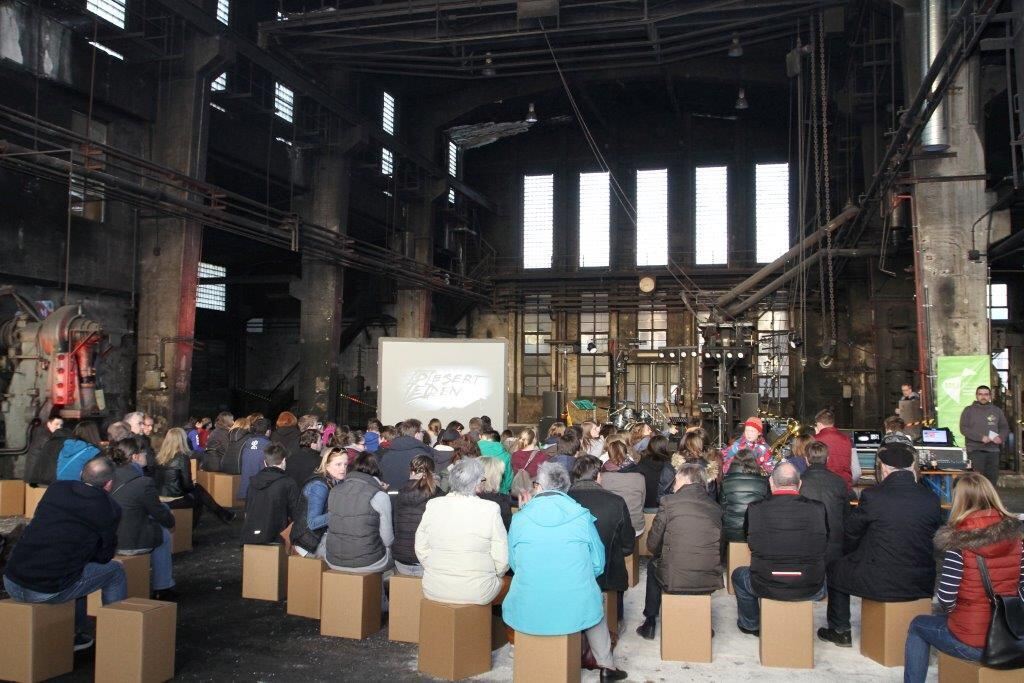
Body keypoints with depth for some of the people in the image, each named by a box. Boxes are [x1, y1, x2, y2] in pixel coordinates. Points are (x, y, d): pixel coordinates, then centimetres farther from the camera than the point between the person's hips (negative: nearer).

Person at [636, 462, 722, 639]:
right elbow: (719, 549, 12)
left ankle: (650, 622, 35)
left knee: (653, 566, 30)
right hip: (710, 583, 3)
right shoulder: (715, 508, 4)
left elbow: (652, 545, -2)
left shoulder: (669, 503, -7)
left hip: (674, 582, -3)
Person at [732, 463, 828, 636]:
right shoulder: (818, 509, -11)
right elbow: (825, 545, 6)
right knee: (826, 577, 34)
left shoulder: (754, 509, -11)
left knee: (738, 574, 31)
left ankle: (751, 625, 46)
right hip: (809, 590, 1)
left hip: (766, 588, -1)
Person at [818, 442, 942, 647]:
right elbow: (934, 539, 8)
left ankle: (840, 631, 31)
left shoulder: (871, 496, -17)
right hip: (922, 585, 4)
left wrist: (853, 554, 20)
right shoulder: (931, 499, -7)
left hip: (880, 584, -4)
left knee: (836, 568, 22)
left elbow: (851, 536, -2)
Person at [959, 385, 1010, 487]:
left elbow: (1005, 427, 16)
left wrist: (1001, 437, -7)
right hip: (975, 450, -4)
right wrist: (981, 437, -18)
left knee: (992, 479, 7)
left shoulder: (997, 411, 13)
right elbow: (964, 428, -7)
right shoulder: (969, 410, 1)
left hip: (993, 450, 4)